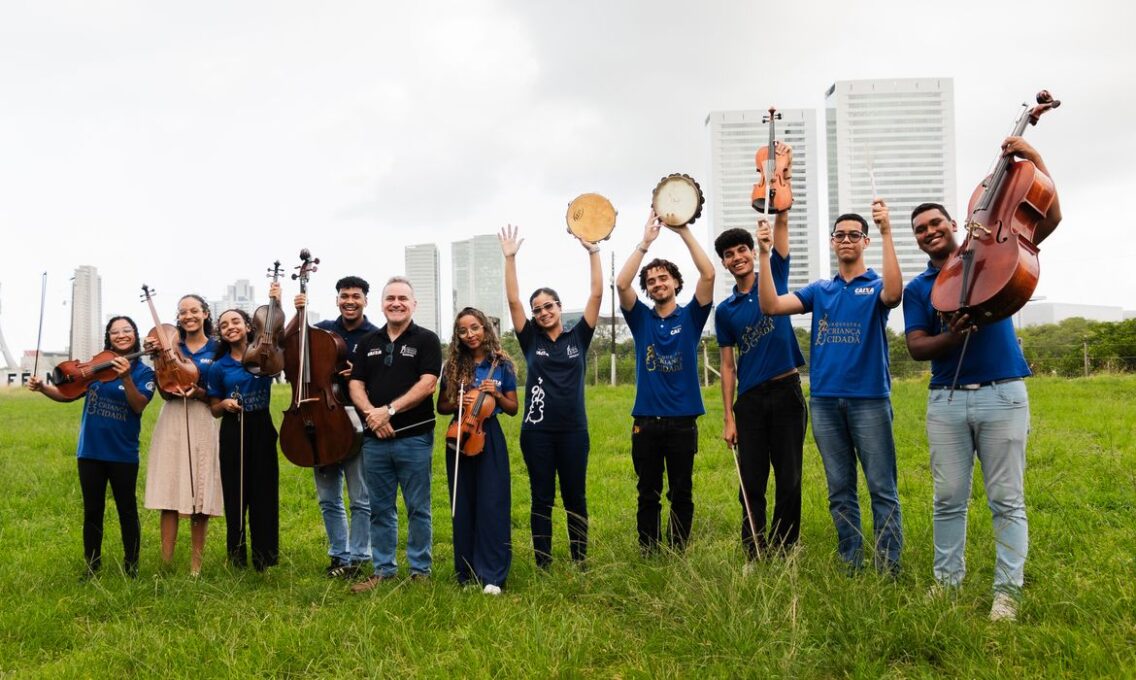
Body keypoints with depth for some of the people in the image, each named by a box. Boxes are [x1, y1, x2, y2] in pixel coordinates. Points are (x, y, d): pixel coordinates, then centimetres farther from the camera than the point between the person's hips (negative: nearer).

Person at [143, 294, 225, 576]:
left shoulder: (216, 348, 4)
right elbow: (165, 392, 0)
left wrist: (197, 392, -17)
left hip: (201, 425, -1)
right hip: (172, 422, 1)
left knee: (200, 496, 0)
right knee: (169, 494, -3)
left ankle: (196, 565, 9)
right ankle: (166, 563, 2)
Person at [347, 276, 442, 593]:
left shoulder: (426, 340, -1)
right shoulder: (368, 342, 13)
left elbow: (427, 385, -11)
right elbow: (356, 385, 8)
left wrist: (389, 410, -17)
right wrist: (371, 413, -12)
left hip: (414, 438, -4)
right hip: (375, 439, 4)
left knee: (418, 508, 4)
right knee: (380, 509, 11)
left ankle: (420, 570, 15)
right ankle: (383, 569, 21)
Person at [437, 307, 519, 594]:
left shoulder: (501, 365, 0)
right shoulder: (453, 367, 5)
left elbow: (513, 408, 5)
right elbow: (441, 406, 11)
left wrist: (496, 394, -13)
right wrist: (457, 403, -9)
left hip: (489, 438, -2)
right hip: (459, 437, 2)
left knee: (491, 506, -6)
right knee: (463, 507, 7)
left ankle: (492, 575, 0)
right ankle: (466, 572, 18)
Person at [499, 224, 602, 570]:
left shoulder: (578, 337, 5)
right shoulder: (531, 339, 5)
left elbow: (596, 294, -1)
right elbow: (513, 300, -2)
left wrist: (593, 252, -7)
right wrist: (510, 257, -8)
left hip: (574, 430, 0)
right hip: (537, 431, 0)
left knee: (576, 498, 8)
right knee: (541, 499, 7)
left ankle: (581, 560, 18)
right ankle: (543, 564, 14)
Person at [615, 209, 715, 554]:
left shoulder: (690, 316, 4)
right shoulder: (641, 319, 7)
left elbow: (708, 274, -10)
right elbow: (621, 284, -10)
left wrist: (684, 231, -13)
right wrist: (645, 241, -13)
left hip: (682, 421, -1)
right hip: (646, 421, 1)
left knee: (681, 494, 7)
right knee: (648, 495, 8)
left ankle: (678, 555, 17)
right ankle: (648, 555, 17)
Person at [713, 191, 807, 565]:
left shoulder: (775, 276, 6)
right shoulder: (725, 311, 8)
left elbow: (781, 220, -1)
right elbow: (728, 366, 7)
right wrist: (728, 417, 2)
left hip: (786, 392, -1)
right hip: (749, 400, 2)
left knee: (789, 480, 2)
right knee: (752, 484, 3)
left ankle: (785, 553, 12)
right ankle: (754, 556, 10)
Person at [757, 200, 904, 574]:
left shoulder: (876, 285, 4)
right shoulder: (819, 290, 14)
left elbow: (893, 293, -22)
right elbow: (770, 305, 1)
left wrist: (887, 233, -27)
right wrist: (765, 254, -7)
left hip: (869, 398, -4)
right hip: (825, 400, 4)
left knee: (882, 487, -2)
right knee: (840, 490, 9)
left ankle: (889, 567, 3)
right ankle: (850, 564, 17)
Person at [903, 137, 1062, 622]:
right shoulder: (917, 288, 11)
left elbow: (1050, 217, 1)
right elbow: (916, 347, 1)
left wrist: (1034, 158, -5)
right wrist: (951, 336, -19)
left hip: (1001, 394, -2)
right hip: (946, 401, 2)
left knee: (1007, 500, 0)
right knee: (949, 499, 6)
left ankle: (1007, 591, 8)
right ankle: (947, 581, 18)